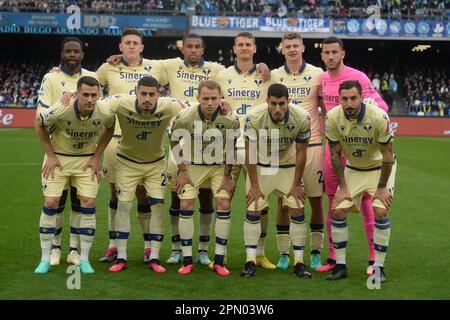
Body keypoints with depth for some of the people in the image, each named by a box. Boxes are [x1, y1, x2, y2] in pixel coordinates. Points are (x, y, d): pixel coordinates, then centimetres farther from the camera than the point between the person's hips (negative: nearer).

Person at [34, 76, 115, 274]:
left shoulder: (105, 113, -21)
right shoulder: (60, 110, -28)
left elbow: (109, 129, 4)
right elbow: (39, 124, -7)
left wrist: (96, 157, -1)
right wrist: (50, 155, -6)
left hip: (87, 160, 2)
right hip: (58, 158, -1)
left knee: (88, 204, -7)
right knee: (51, 202, -8)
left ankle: (84, 259, 4)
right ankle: (45, 259, 4)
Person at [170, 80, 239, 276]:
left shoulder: (231, 119, -20)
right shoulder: (184, 118, -21)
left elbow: (231, 149, -5)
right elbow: (174, 142, -3)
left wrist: (227, 176, -4)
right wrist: (182, 171, -4)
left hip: (219, 167, 0)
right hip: (192, 166, 0)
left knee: (224, 205, -12)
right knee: (186, 206, -10)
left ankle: (219, 261, -1)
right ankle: (187, 261, 1)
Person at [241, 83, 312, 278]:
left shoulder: (302, 118, -24)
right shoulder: (254, 117, -26)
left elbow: (301, 153, -11)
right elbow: (250, 152, -15)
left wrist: (296, 184, -7)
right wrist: (254, 185, -12)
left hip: (289, 167, 1)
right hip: (260, 166, -1)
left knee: (297, 212, -5)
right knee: (253, 210, -6)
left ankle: (299, 262, 5)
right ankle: (250, 262, 3)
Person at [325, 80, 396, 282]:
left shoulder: (379, 117, -29)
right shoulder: (333, 118, -20)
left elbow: (387, 156, -19)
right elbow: (335, 154, -8)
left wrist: (381, 188, -15)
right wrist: (342, 187, -7)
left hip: (380, 168, -3)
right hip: (352, 169, 3)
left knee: (380, 211, -18)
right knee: (338, 211, -7)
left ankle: (378, 267, -5)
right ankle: (340, 266, 6)